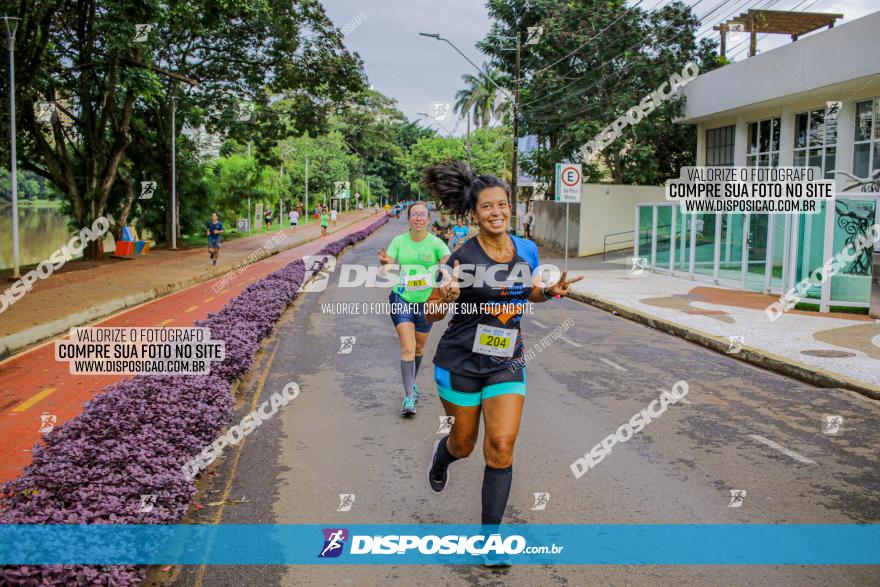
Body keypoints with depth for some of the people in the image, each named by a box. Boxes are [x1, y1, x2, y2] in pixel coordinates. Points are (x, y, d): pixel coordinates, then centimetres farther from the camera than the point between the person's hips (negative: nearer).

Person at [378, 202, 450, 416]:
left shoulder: (436, 243, -9)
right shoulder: (398, 241, -5)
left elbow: (449, 261, -24)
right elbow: (387, 267, -14)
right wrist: (384, 263, -37)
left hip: (426, 301, 1)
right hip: (401, 300, -1)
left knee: (419, 348, 18)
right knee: (407, 348, -11)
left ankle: (412, 382, 43)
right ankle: (409, 397, -6)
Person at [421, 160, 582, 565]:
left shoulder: (527, 250, -2)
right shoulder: (463, 258, -16)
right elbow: (431, 314, -10)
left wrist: (552, 291, -4)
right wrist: (446, 298, -33)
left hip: (506, 363, 3)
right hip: (460, 363, -2)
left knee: (501, 446, -8)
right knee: (464, 444, 13)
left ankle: (490, 535, 7)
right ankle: (441, 456, 53)